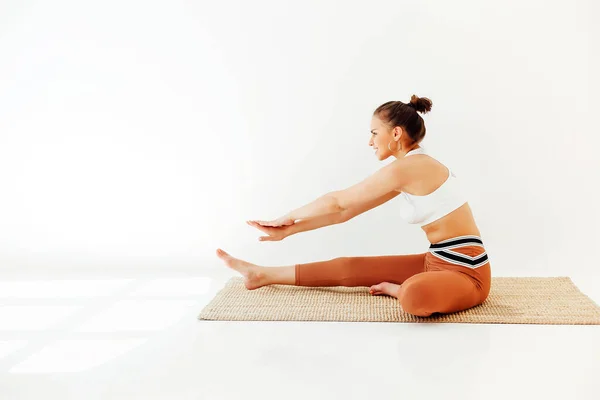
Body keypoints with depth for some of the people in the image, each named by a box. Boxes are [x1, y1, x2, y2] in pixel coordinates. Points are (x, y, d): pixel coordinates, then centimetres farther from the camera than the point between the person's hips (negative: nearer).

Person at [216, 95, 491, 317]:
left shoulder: (404, 168, -20)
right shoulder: (413, 168, 9)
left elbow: (338, 202, -11)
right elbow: (346, 211, 11)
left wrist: (287, 217, 5)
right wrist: (288, 230, 11)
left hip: (465, 272, -9)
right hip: (439, 262, 9)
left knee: (415, 298, -42)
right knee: (347, 268, 7)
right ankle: (262, 275, 16)